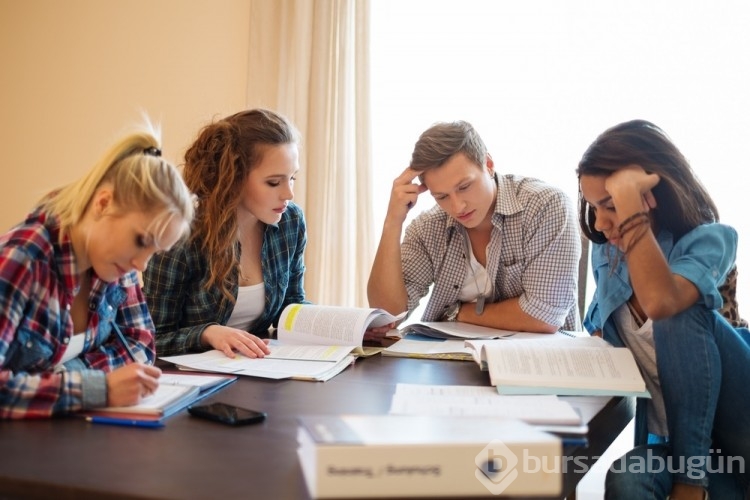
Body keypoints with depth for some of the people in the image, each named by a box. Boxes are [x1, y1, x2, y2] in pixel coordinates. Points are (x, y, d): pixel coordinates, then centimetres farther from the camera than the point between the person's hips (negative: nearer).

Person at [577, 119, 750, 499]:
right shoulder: (606, 255, 3)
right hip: (668, 437, 2)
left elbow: (660, 303, -37)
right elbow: (602, 340, 18)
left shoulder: (710, 239, -14)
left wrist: (627, 198, -32)